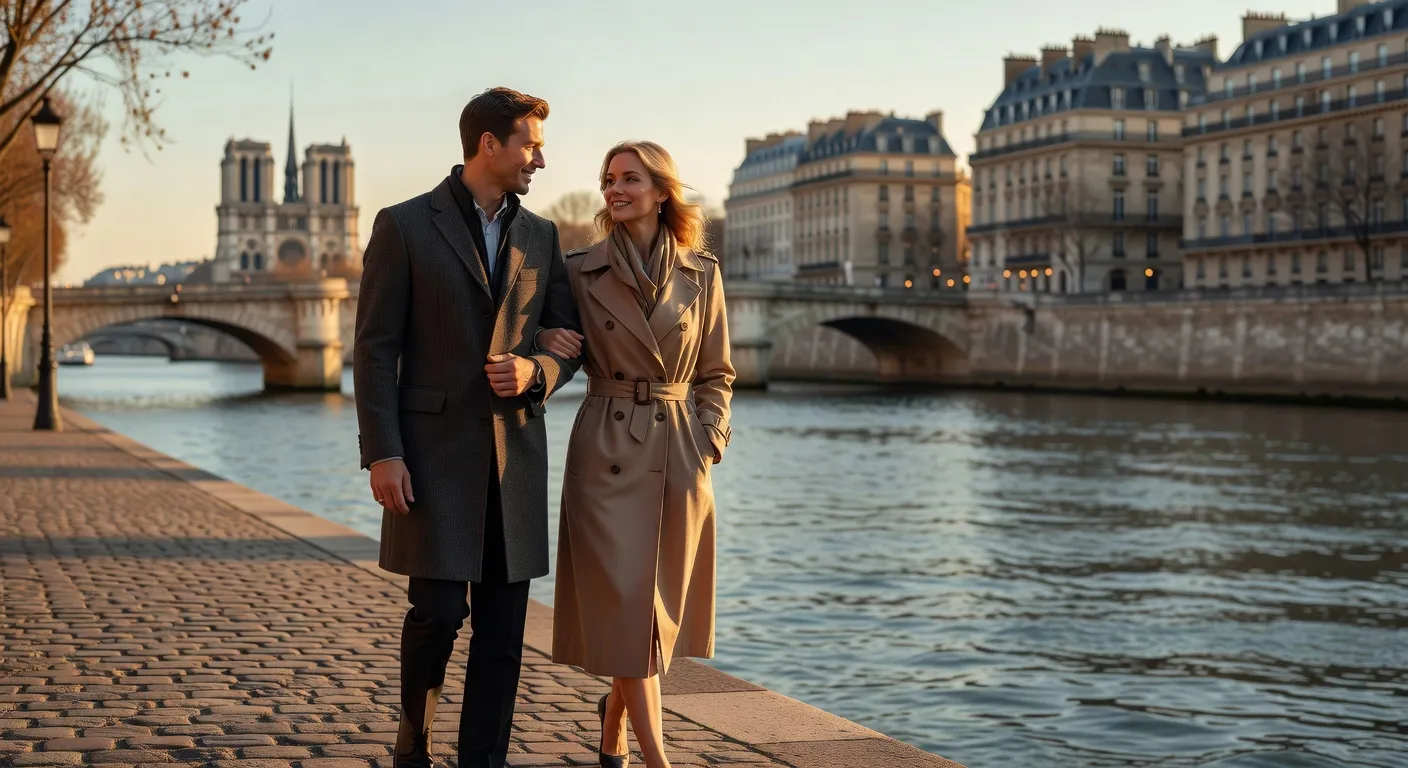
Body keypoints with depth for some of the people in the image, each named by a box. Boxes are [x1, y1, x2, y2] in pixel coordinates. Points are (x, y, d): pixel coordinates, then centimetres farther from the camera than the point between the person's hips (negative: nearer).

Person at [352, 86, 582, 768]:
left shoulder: (540, 236, 13)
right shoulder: (404, 226, -1)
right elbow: (375, 348, -4)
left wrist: (535, 372, -8)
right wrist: (381, 453, -12)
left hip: (515, 454, 4)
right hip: (434, 449, -4)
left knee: (502, 623, 3)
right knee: (438, 610, -6)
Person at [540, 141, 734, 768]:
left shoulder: (701, 274, 5)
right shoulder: (582, 271, 2)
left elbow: (716, 374, 10)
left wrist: (708, 444, -1)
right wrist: (551, 347, -8)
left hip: (679, 453, 2)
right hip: (607, 450, -2)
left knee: (662, 603, 10)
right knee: (625, 599, -7)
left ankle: (614, 714, 36)